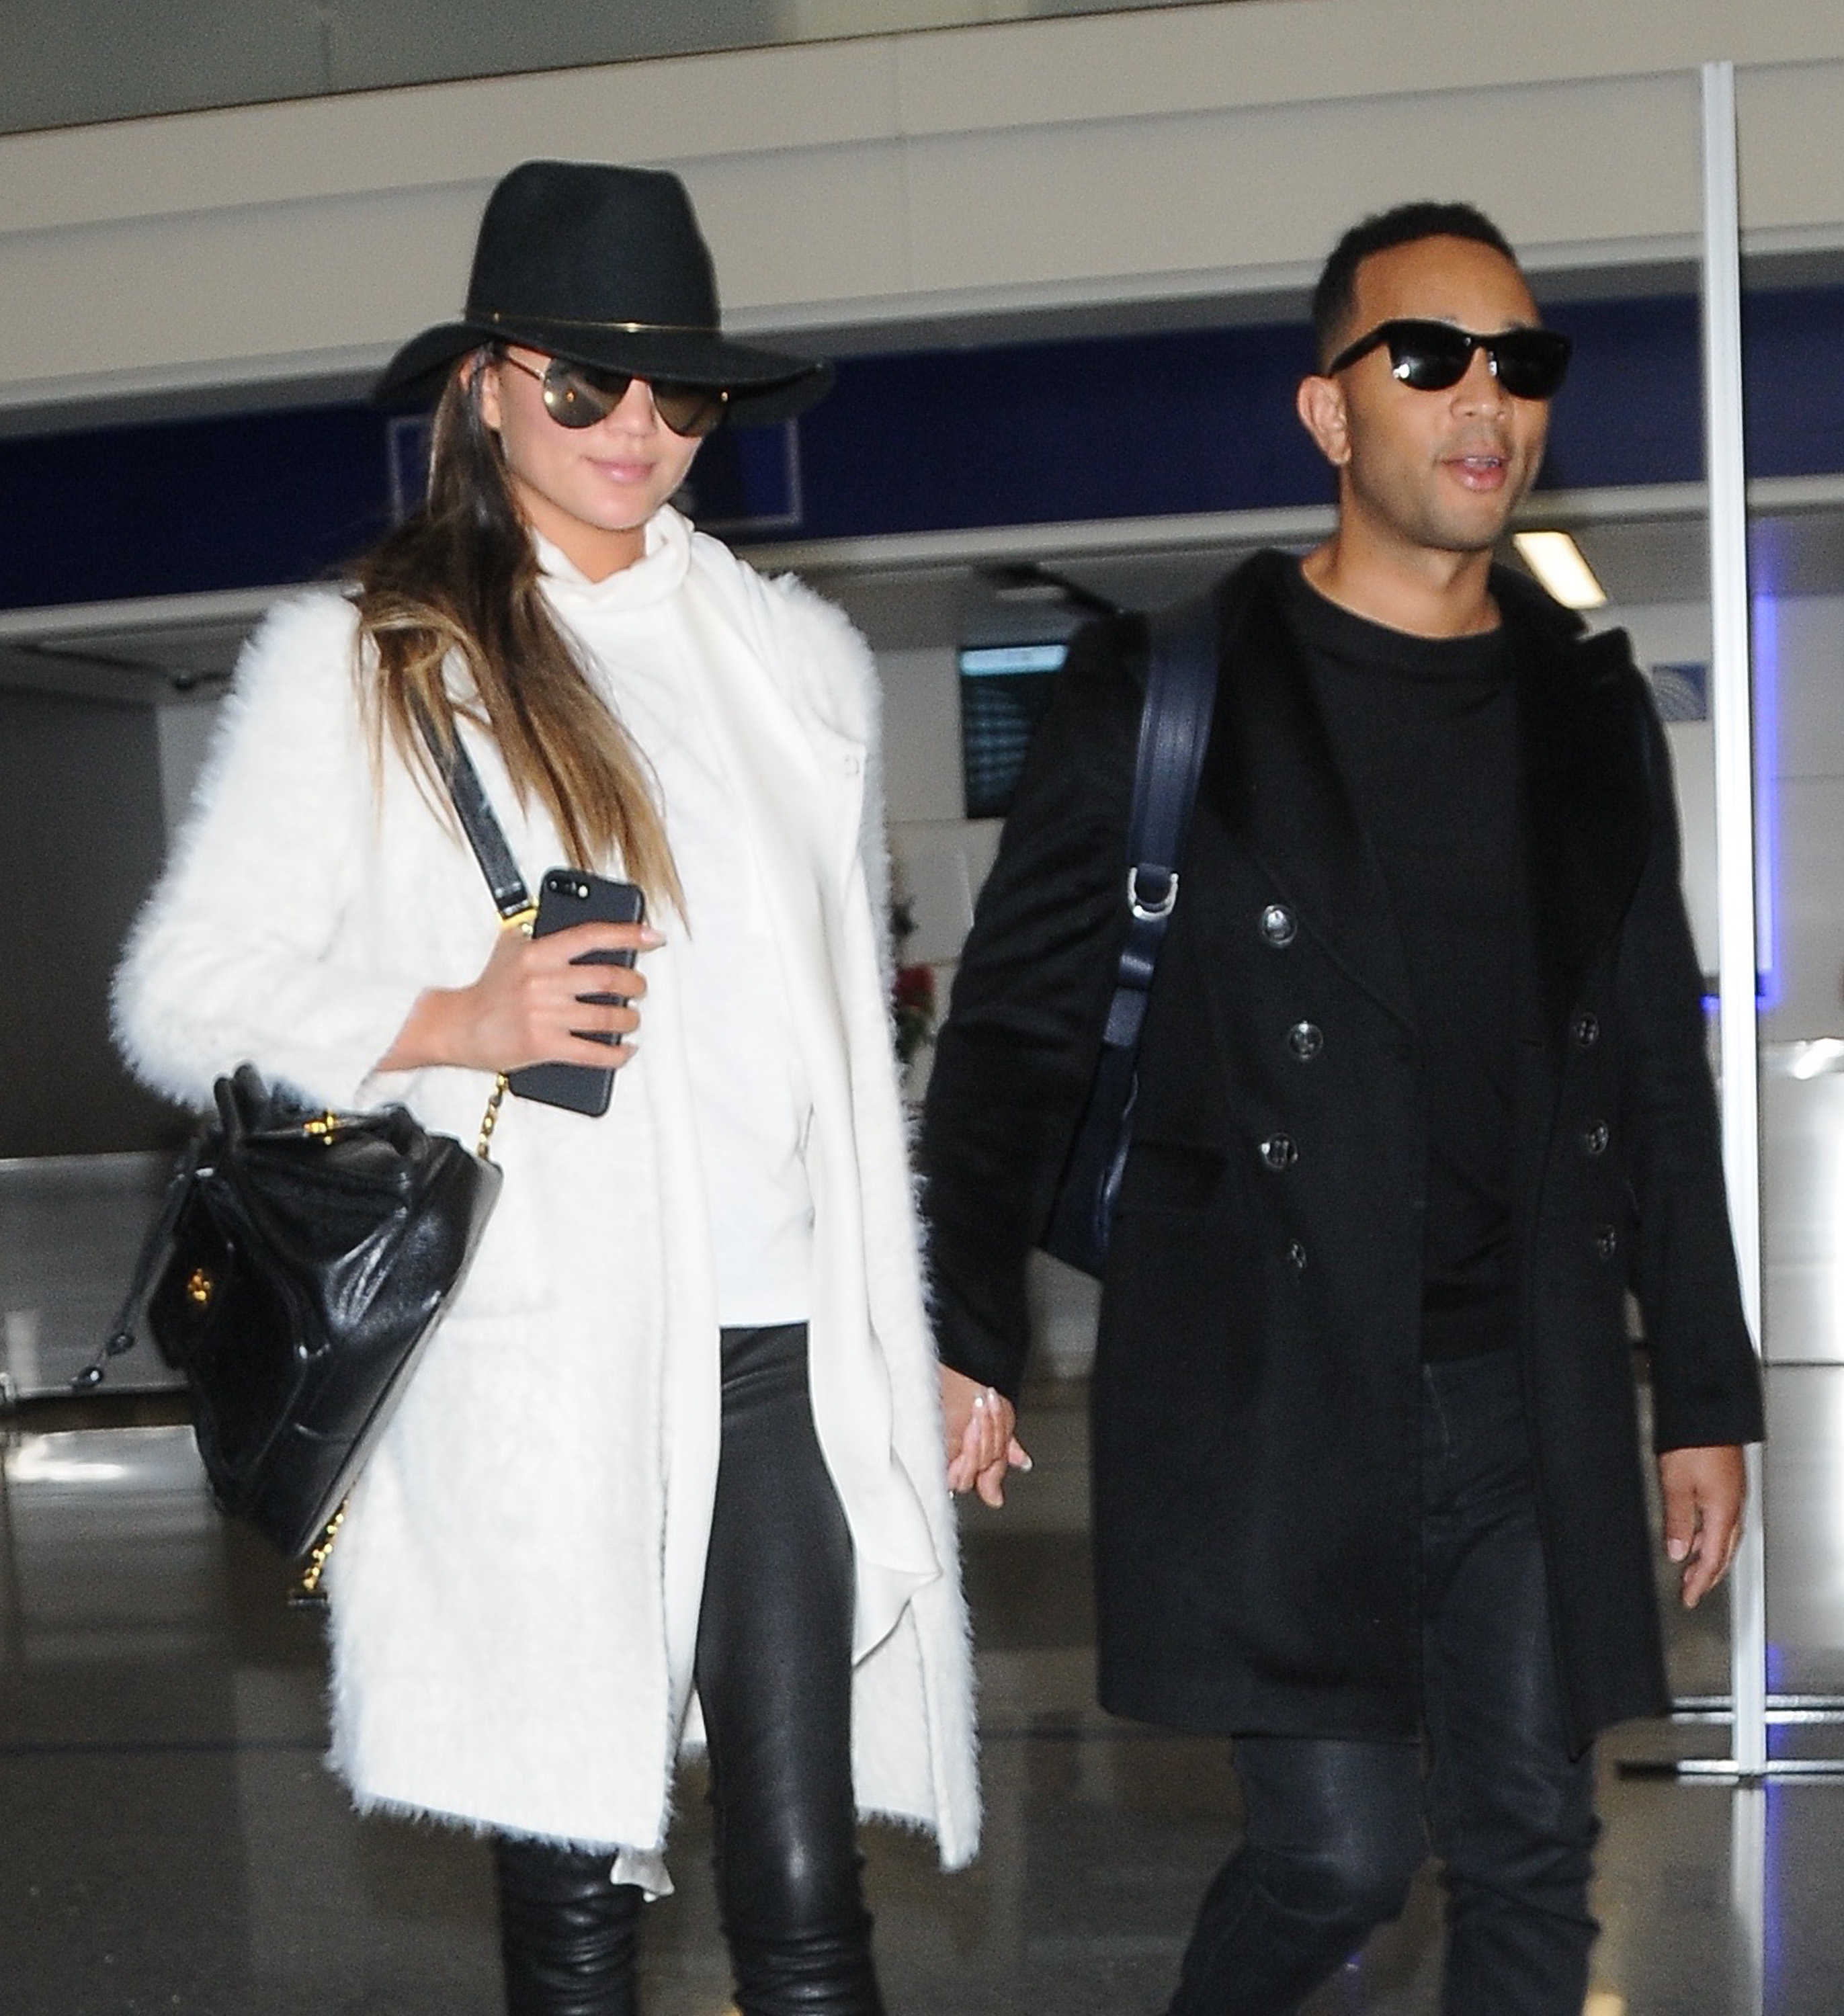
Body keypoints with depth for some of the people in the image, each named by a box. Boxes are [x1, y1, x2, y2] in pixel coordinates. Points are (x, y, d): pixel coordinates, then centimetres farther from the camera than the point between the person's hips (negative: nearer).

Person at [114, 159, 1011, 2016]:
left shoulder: (798, 657, 14)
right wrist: (453, 1024, -15)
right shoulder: (360, 663, 3)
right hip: (538, 1372, -2)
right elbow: (182, 996, 1)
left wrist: (933, 1339, 16)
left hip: (790, 1358, 3)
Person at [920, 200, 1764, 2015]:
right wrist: (962, 1340, -9)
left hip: (1526, 1391, 4)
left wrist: (1706, 1390, 13)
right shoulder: (1164, 693, -2)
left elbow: (1654, 1065, 14)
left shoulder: (1588, 707, 10)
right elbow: (1017, 1028, -1)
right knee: (1342, 1851, -5)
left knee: (1529, 1858, 8)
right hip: (1272, 1388, -4)